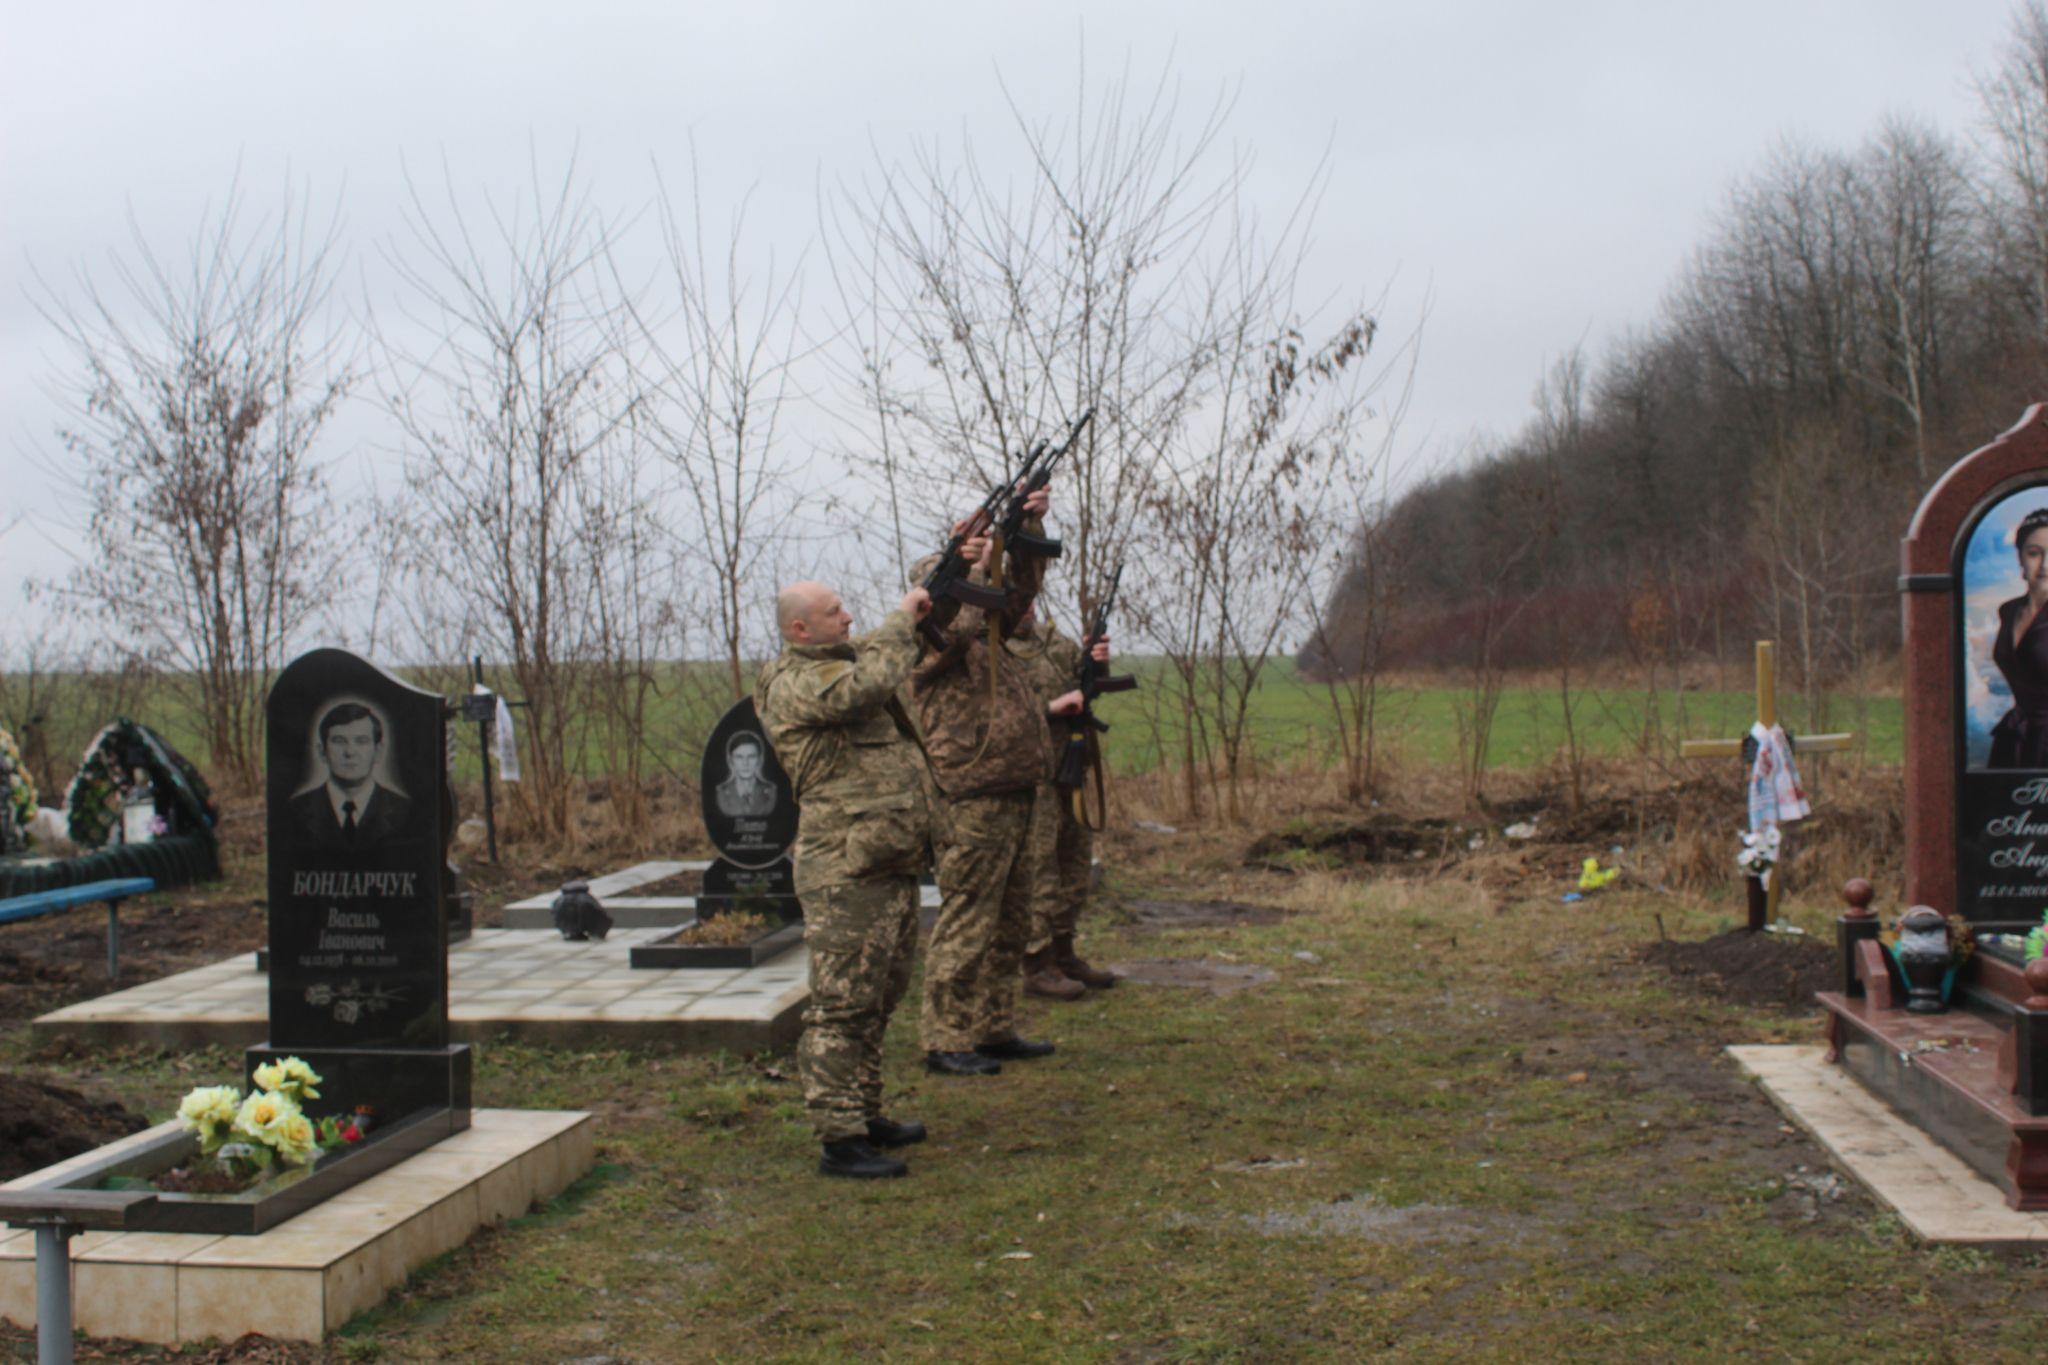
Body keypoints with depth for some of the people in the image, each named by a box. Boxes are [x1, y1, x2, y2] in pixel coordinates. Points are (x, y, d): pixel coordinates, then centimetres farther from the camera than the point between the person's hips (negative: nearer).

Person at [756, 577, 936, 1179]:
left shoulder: (844, 660, 18)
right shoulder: (794, 685, -13)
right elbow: (869, 683, -29)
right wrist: (903, 617, -17)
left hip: (892, 866, 10)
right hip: (847, 874, -10)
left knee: (878, 1000, 18)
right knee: (843, 1005, -7)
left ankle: (865, 1116, 29)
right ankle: (839, 1140, -4)